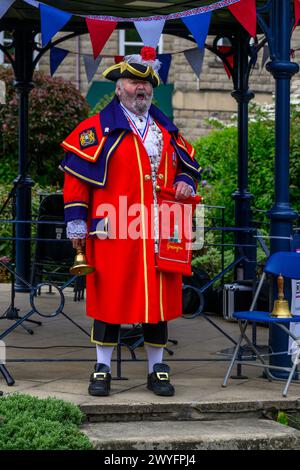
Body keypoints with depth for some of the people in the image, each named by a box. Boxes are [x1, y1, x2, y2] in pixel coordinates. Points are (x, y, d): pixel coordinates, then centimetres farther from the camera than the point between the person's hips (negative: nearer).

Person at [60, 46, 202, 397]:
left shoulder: (167, 130, 17)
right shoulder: (99, 128, 1)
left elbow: (187, 165, 27)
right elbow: (76, 174, -2)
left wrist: (185, 184, 3)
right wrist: (77, 223, -7)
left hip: (159, 234, 4)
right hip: (114, 234, -4)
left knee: (159, 299, 6)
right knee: (110, 300, -1)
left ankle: (157, 369, 16)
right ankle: (102, 369, 9)